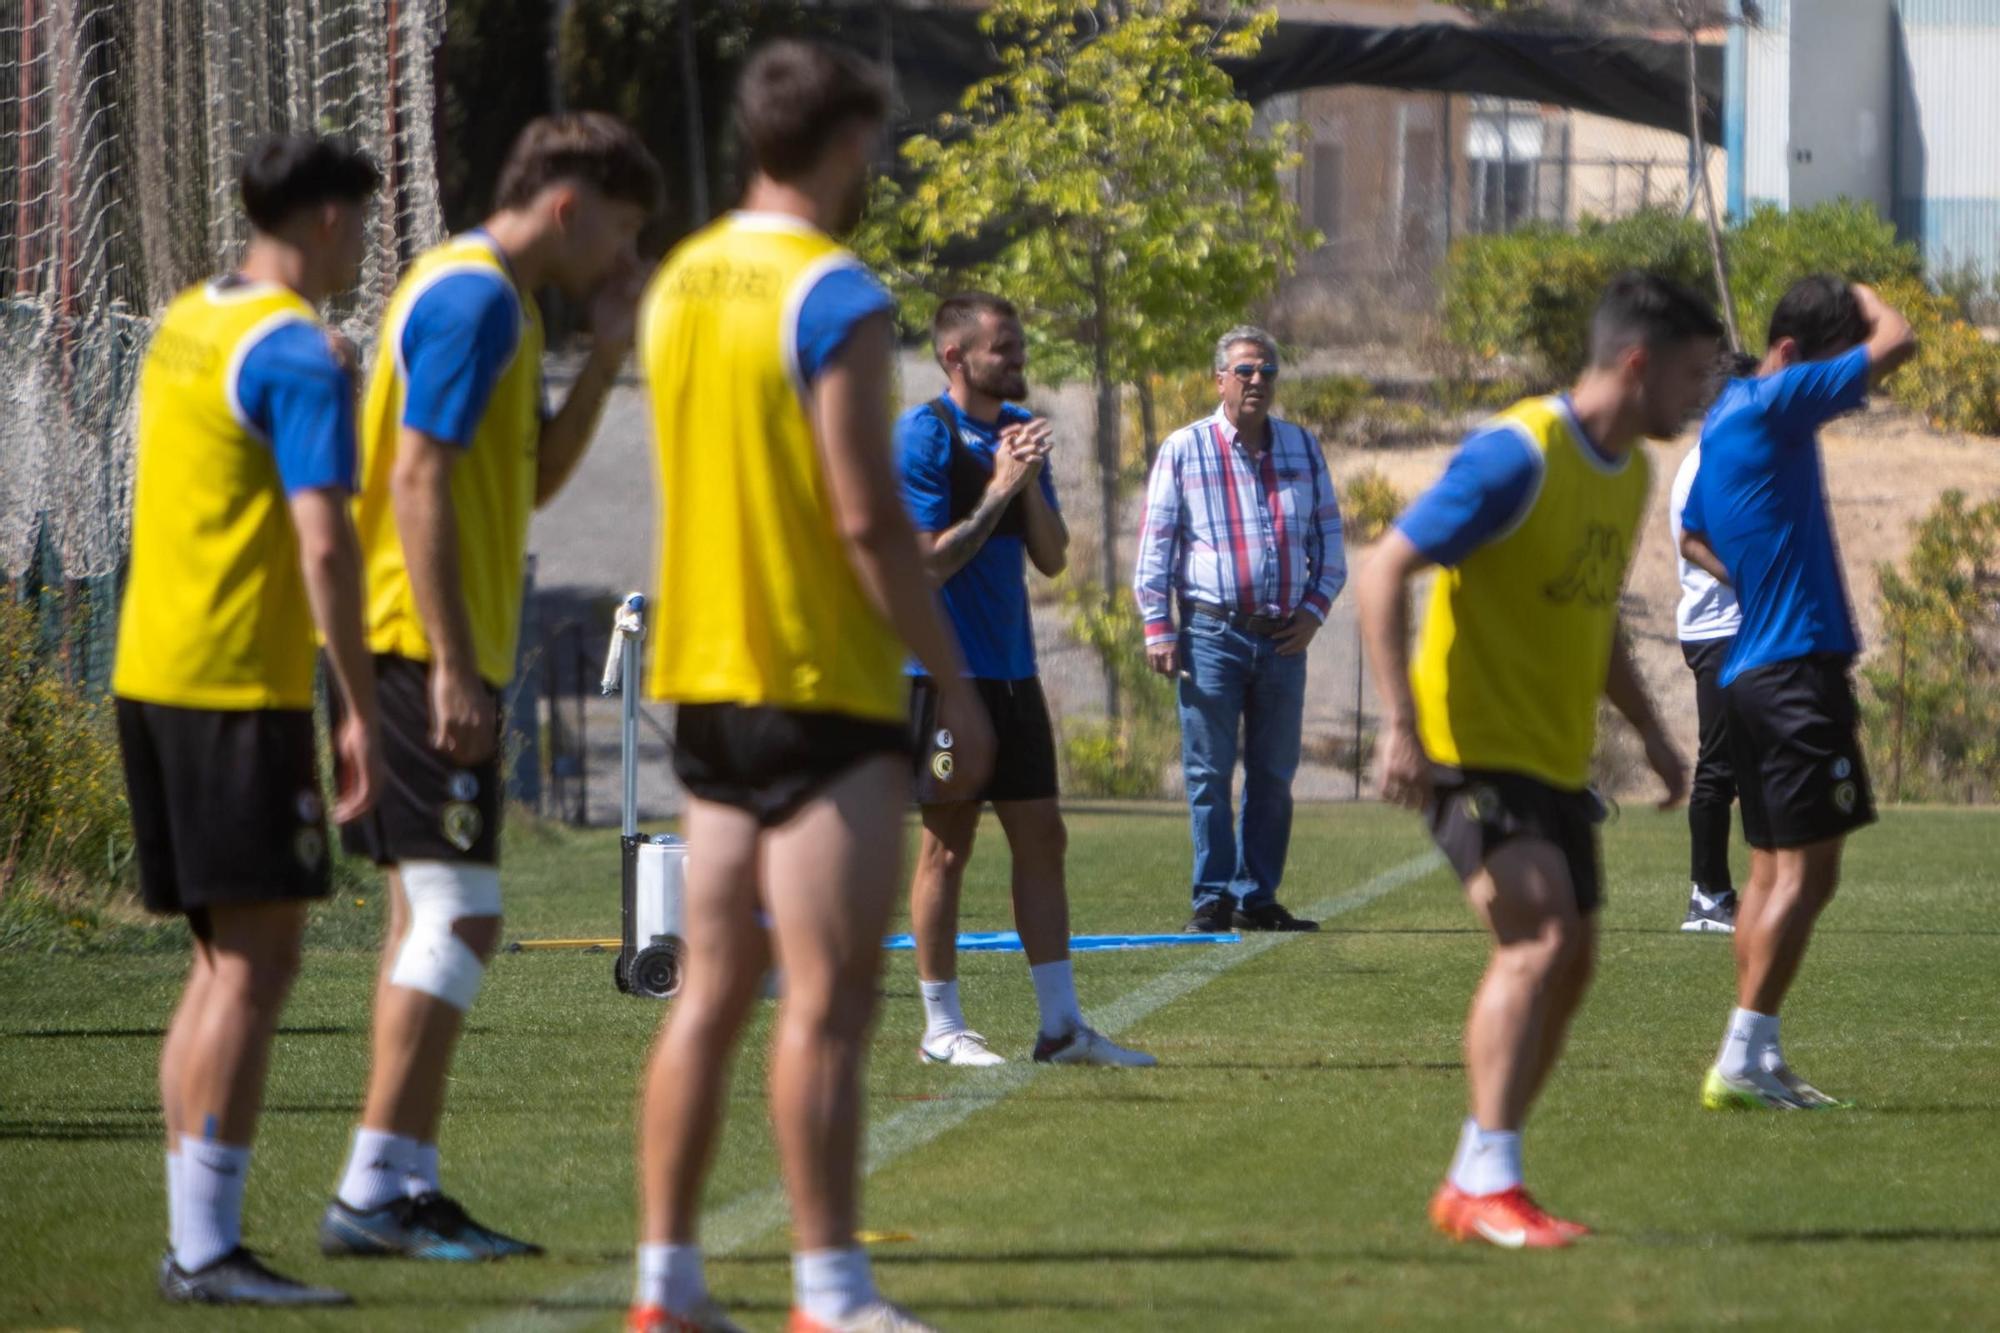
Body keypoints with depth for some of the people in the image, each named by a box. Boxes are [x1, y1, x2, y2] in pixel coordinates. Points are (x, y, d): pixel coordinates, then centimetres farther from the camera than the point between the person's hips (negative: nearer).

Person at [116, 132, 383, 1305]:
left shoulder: (187, 324, 15)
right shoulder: (302, 351, -12)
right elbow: (323, 544, -19)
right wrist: (362, 710, -16)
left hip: (152, 671, 9)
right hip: (241, 684, -9)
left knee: (227, 957, 13)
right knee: (257, 961, -7)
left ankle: (196, 1238, 13)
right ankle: (210, 1248, -11)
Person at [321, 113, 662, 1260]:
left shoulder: (495, 301, 18)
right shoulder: (474, 298, -13)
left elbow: (533, 479, 24)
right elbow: (419, 479, -19)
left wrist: (607, 356, 13)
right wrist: (453, 668, -22)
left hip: (444, 652, 11)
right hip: (427, 649, -11)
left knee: (433, 917, 12)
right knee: (458, 918, -12)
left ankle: (407, 1188, 14)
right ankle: (375, 1192, -13)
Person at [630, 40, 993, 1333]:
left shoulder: (681, 283, 11)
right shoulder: (838, 297, -14)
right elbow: (868, 516, -17)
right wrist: (954, 683, -12)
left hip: (705, 679, 8)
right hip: (822, 687, -8)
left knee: (713, 992, 11)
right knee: (828, 1003, -6)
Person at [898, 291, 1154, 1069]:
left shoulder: (1020, 429, 13)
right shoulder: (925, 435, -10)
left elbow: (1052, 559, 11)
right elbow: (928, 562, -15)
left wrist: (1032, 482, -5)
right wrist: (999, 492, -17)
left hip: (1013, 668, 8)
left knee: (1041, 838, 6)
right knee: (948, 844, -3)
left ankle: (1061, 1025, 9)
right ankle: (941, 1028, 4)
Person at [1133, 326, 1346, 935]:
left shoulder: (1303, 448, 11)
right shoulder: (1185, 450, 3)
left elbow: (1328, 536, 16)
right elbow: (1155, 543, 3)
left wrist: (1314, 610, 2)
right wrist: (1157, 628, -5)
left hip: (1284, 636, 3)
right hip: (1213, 631, -3)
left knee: (1274, 776, 5)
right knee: (1209, 774, -4)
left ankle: (1257, 897, 12)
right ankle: (1213, 898, 0)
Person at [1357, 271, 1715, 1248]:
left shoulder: (1628, 471, 11)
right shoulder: (1518, 456, -18)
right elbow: (1386, 570, -20)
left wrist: (1648, 728, 20)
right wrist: (1400, 722, -26)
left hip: (1557, 761, 9)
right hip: (1476, 751, -9)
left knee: (1567, 964, 9)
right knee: (1537, 938, -22)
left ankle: (1473, 1185, 19)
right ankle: (1486, 1187, -21)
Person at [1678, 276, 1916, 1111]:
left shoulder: (1725, 417, 16)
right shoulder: (1772, 407, -13)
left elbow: (1692, 538, 30)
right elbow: (1896, 344, -14)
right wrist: (1864, 297, 6)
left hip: (1749, 670, 10)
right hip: (1797, 666, -10)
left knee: (1774, 869, 11)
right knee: (1806, 871, -9)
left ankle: (1758, 1057, 11)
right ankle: (1741, 1062, -13)